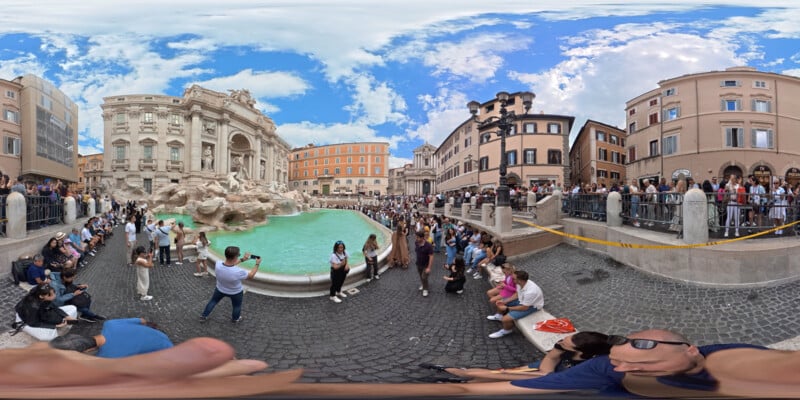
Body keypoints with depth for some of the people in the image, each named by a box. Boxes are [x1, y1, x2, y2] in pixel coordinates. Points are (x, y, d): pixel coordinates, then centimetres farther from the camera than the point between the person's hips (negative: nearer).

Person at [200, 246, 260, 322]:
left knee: (213, 301, 31)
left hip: (220, 289, 3)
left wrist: (242, 259, -2)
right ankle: (235, 319, 53)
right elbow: (251, 276, -22)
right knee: (237, 306, 28)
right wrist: (257, 264, -11)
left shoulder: (218, 264, -30)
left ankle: (203, 316, 47)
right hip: (236, 292, -3)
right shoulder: (238, 272, -43)